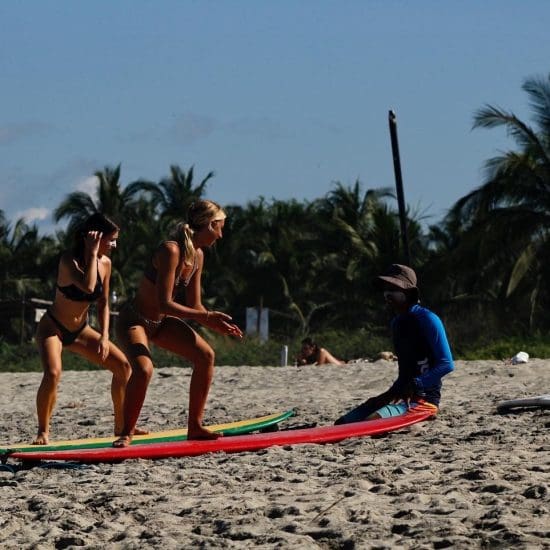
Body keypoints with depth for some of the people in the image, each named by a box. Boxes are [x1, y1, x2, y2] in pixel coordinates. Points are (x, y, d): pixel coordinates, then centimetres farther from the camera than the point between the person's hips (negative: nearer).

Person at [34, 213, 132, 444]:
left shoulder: (105, 263, -5)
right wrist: (92, 253, -34)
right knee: (53, 373, -32)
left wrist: (104, 337, -6)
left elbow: (103, 304, 4)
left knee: (123, 365, -1)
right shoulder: (69, 260, -24)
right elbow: (88, 286, -43)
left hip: (80, 330, 7)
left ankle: (121, 426, 13)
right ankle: (43, 432, -16)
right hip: (52, 328, -7)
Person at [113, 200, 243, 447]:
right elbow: (164, 304, -30)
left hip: (161, 322, 9)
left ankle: (195, 427, 9)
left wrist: (216, 324, -9)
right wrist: (205, 317, -30)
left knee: (205, 355, 0)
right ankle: (126, 433, -15)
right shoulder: (170, 251, -27)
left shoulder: (197, 256, 1)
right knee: (143, 369, -32)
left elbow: (194, 306, 7)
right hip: (134, 320, -9)